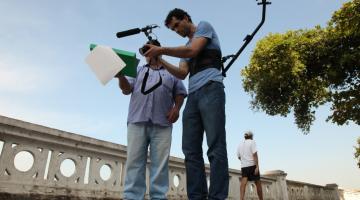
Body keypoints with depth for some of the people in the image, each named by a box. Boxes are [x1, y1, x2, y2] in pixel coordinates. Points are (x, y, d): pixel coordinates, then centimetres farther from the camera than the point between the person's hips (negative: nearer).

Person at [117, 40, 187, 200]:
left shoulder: (171, 73, 25)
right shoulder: (138, 70, 27)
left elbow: (180, 93, 17)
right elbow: (126, 89, 13)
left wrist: (176, 108, -3)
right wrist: (121, 76, -8)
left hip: (162, 123, 0)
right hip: (138, 120, 1)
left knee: (160, 163, -6)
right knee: (134, 161, -7)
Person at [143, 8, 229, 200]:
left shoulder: (204, 26, 14)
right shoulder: (185, 48, 32)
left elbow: (193, 51, -4)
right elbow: (182, 73, 17)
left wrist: (161, 50, -1)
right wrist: (160, 61, 6)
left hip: (210, 89, -7)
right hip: (193, 96, 7)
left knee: (215, 147, -14)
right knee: (191, 151, -4)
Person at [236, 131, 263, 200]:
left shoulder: (240, 144, 15)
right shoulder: (252, 142, 0)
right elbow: (255, 154, -12)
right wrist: (257, 166, -15)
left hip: (243, 166, 4)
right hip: (252, 165, -4)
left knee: (243, 183, -10)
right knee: (258, 184, 10)